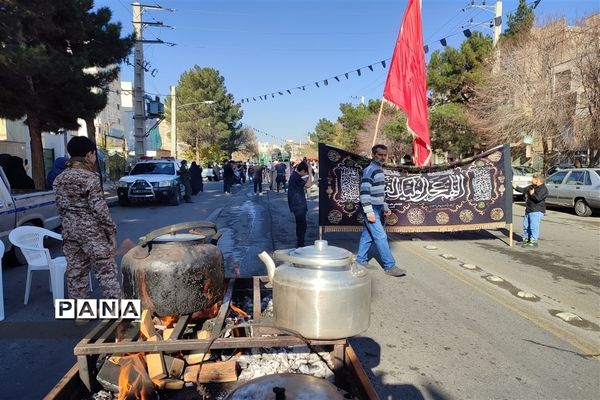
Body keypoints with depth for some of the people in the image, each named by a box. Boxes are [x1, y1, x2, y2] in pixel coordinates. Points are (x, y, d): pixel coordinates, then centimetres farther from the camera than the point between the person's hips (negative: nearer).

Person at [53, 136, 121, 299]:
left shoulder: (60, 179, 7)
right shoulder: (90, 177, -14)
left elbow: (60, 206, 13)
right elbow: (99, 208, -16)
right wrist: (111, 231, -9)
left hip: (69, 231, 7)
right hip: (92, 231, -7)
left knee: (75, 273, 12)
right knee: (106, 271, 1)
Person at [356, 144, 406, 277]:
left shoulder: (379, 170, 16)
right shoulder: (369, 170, -13)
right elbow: (364, 192, -19)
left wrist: (385, 208, 18)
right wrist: (369, 212, -22)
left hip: (377, 209, 9)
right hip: (371, 210, -9)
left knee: (367, 236, 13)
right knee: (381, 237, -7)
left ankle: (360, 262, 21)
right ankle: (390, 266, -2)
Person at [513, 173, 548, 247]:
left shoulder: (543, 189, -14)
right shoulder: (531, 187, 13)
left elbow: (538, 198, -27)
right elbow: (523, 190, 24)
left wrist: (532, 194, -12)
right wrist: (516, 187, 18)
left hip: (537, 211, -9)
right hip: (528, 210, 10)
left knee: (534, 226, -10)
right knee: (526, 225, 15)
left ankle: (533, 242, -5)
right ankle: (526, 239, 26)